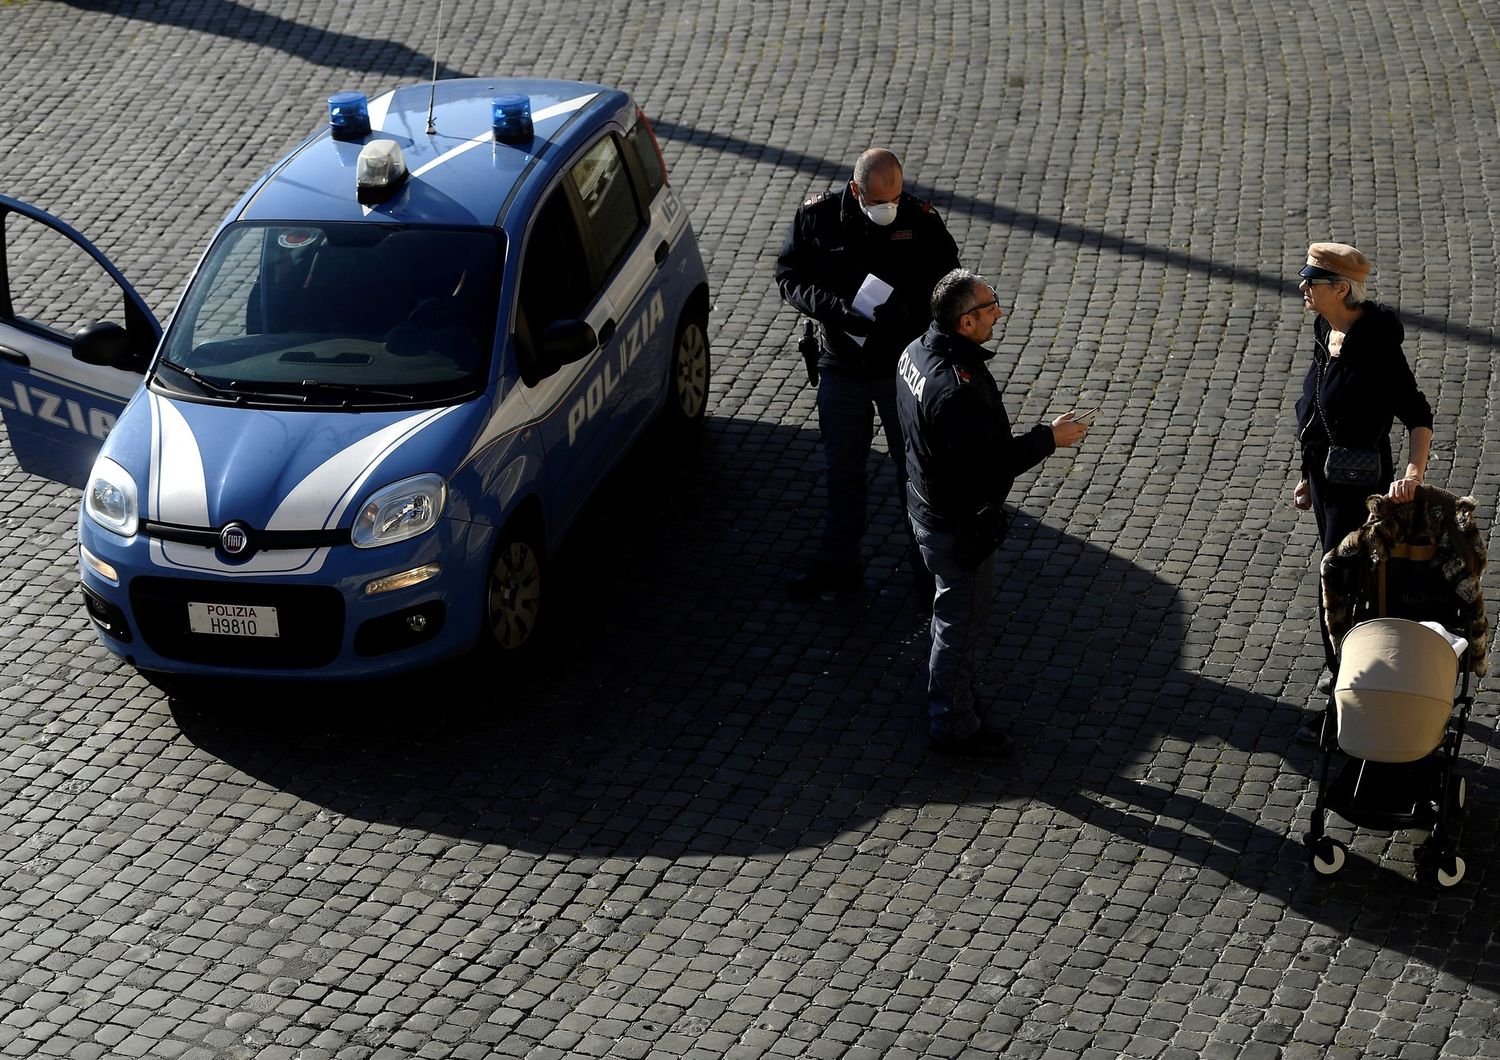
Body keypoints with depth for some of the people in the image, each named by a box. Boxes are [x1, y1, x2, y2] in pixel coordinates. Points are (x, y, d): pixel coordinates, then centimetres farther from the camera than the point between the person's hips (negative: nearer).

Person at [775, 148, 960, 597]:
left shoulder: (921, 221, -13)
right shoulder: (816, 216, -11)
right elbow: (790, 277, -6)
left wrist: (905, 311, -23)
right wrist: (839, 310, -22)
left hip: (904, 367, -1)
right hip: (841, 365, 2)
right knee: (842, 468, 16)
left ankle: (928, 561, 25)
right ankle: (839, 564, 31)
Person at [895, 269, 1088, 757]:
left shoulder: (917, 352, -4)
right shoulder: (957, 389, -35)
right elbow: (988, 462, -30)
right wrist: (1048, 438, -19)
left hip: (927, 505, 9)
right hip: (959, 528, -9)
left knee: (951, 612, 27)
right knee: (960, 621, 9)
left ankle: (951, 694, 47)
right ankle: (953, 725, 25)